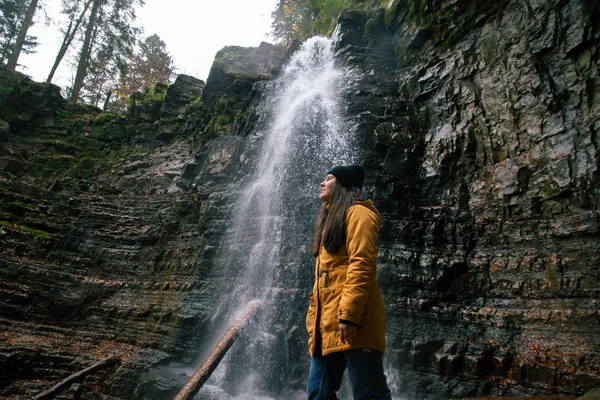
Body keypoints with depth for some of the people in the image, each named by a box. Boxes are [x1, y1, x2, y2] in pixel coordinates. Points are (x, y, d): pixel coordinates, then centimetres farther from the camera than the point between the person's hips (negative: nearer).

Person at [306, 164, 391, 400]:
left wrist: (348, 314, -22)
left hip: (350, 321, -9)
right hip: (327, 322, 9)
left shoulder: (357, 213, -1)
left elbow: (361, 265, -14)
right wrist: (314, 319, 18)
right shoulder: (331, 219, 26)